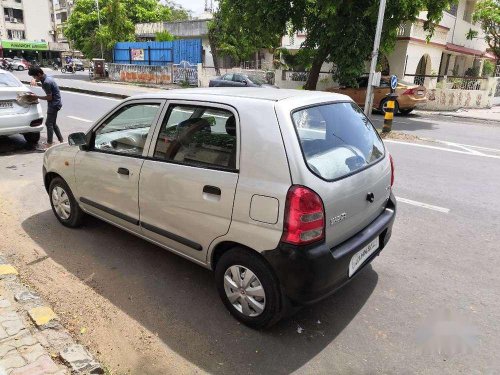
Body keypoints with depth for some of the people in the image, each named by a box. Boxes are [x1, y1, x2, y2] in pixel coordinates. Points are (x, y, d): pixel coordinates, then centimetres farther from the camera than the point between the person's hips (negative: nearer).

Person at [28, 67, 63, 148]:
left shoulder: (46, 82, -23)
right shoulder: (46, 77, 6)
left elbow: (49, 97, -21)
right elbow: (35, 79, 27)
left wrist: (37, 96, -11)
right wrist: (34, 80, 4)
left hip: (54, 104, -10)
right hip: (55, 103, 10)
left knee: (49, 123, -4)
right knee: (53, 123, 16)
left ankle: (49, 143, 1)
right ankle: (61, 140, 22)